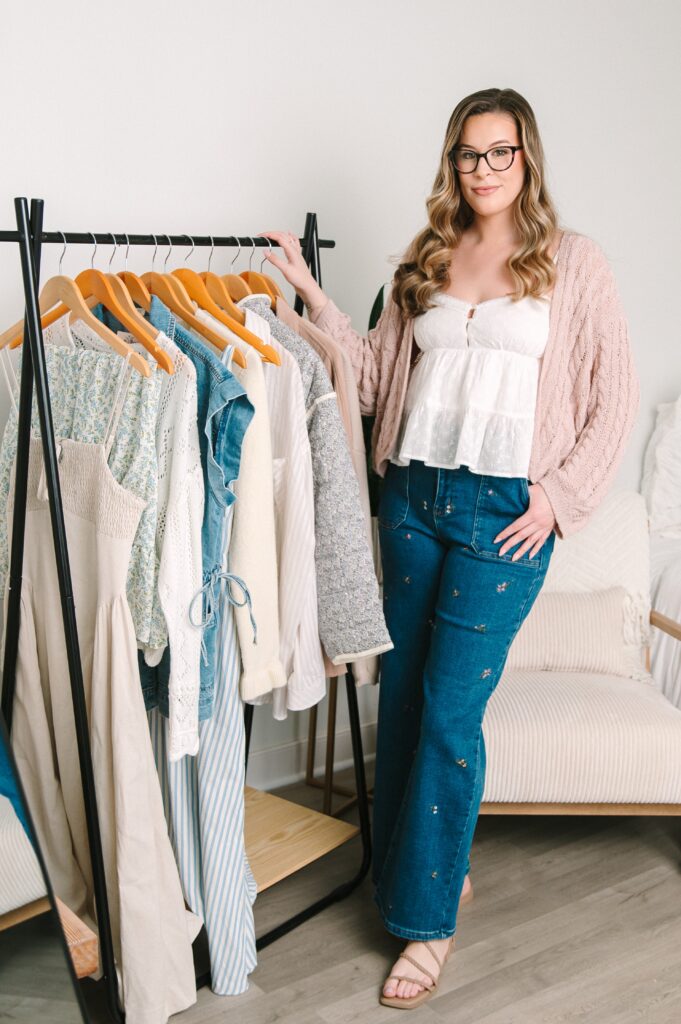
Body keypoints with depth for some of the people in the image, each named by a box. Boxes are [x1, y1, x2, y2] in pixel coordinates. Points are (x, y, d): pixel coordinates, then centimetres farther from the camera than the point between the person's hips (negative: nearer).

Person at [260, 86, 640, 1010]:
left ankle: (429, 918, 13)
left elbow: (615, 396, 0)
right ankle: (417, 866, 31)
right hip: (412, 494, 5)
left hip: (504, 509, -4)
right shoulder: (428, 258, 13)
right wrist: (310, 291, 3)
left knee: (449, 707, -4)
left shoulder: (572, 260, 2)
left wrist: (560, 495, -8)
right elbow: (379, 373, 10)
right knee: (402, 692, 10)